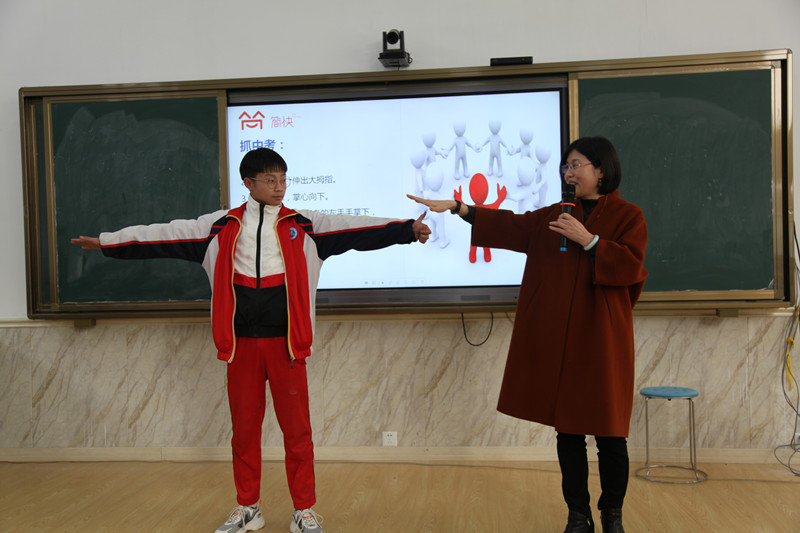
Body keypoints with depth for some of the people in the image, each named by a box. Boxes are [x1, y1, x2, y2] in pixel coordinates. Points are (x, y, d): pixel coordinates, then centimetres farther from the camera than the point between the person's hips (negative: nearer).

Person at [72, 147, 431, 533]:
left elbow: (356, 230, -5)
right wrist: (107, 242, 9)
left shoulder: (304, 226, 4)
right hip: (241, 343, 2)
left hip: (285, 342, -1)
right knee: (244, 428, 11)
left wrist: (408, 229, -15)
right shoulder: (221, 227, 8)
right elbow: (167, 236, 9)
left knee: (296, 428, 3)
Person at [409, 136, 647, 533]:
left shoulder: (628, 217, 1)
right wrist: (455, 207, 4)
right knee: (567, 430, 7)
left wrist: (587, 239, -16)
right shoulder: (552, 217, 13)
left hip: (602, 341, -4)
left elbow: (630, 265, -11)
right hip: (558, 341, 4)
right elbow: (507, 225, 9)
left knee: (609, 433, 2)